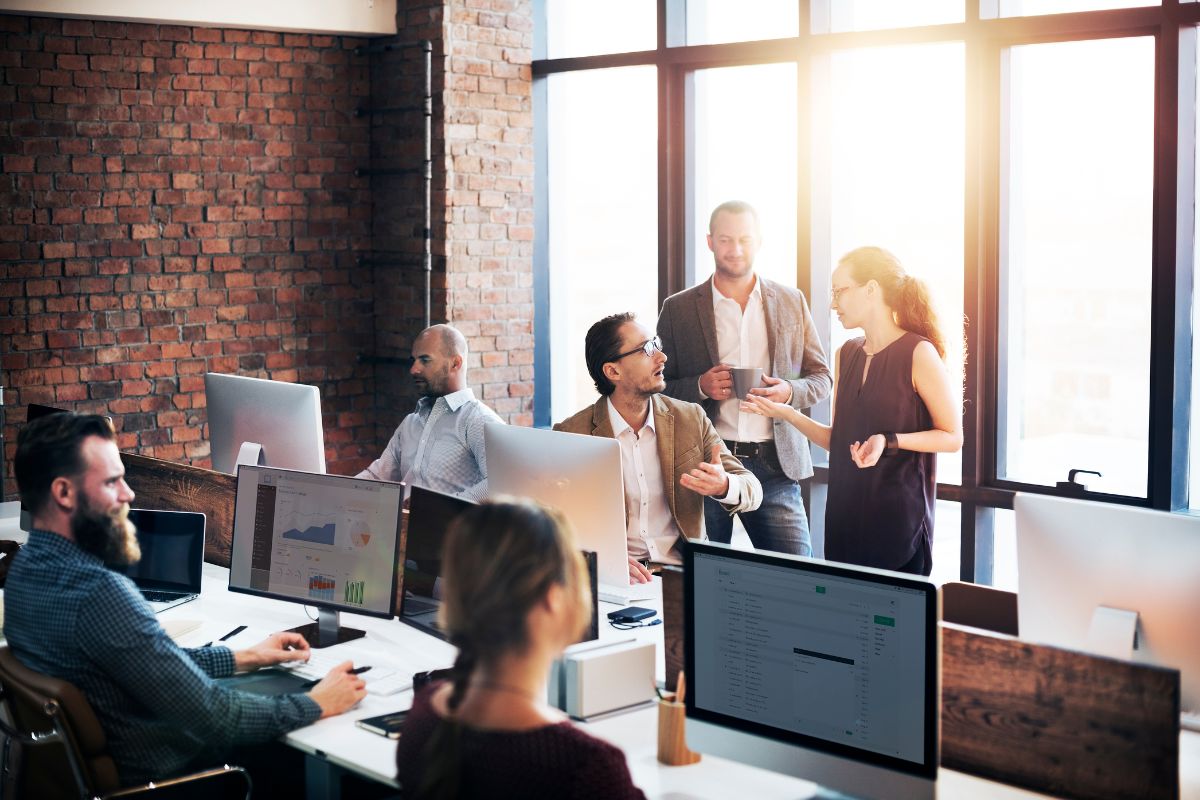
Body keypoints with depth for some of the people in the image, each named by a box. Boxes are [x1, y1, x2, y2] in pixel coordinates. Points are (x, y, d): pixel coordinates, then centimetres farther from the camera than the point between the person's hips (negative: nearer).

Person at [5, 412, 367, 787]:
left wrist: (243, 658, 10)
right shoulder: (99, 594, -31)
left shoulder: (27, 567, -2)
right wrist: (315, 706, -13)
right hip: (160, 773, -8)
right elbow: (214, 717, -26)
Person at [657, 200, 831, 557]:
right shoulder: (678, 309, 4)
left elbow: (822, 378, 13)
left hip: (775, 464, 1)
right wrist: (700, 387, -12)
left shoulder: (792, 302, 10)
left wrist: (789, 391, -8)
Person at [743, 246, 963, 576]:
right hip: (845, 514, 6)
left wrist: (889, 442, -20)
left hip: (898, 515, -6)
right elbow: (838, 440, 13)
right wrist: (787, 413, 1)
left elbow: (952, 437, -8)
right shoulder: (847, 355, 11)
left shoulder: (919, 353, -9)